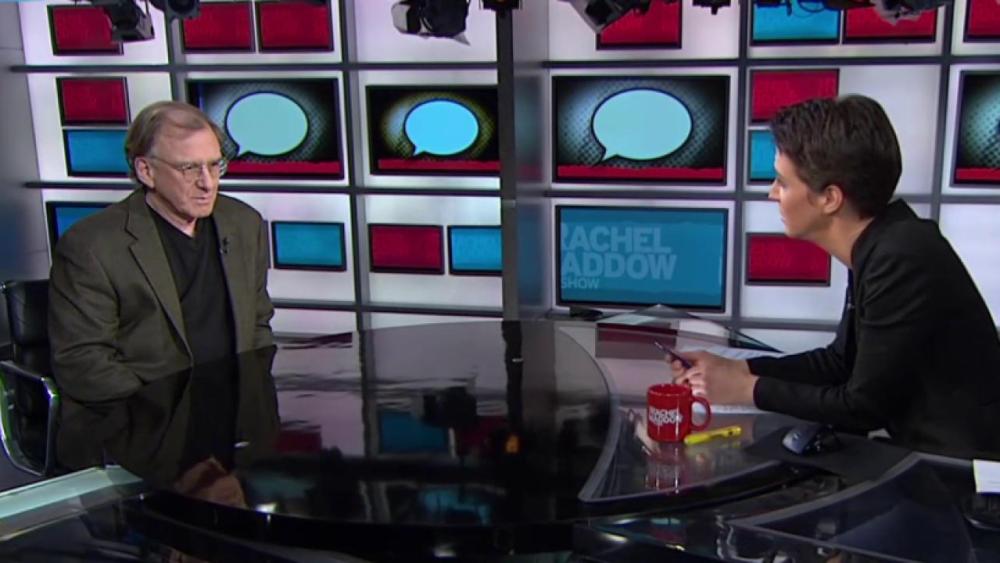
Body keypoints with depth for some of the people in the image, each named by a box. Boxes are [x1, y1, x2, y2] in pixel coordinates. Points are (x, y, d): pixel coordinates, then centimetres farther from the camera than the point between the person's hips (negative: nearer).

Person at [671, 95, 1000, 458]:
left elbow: (864, 407, -18)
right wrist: (733, 368, 7)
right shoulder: (876, 249, 3)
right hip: (923, 448, 7)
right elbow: (842, 362, 14)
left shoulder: (902, 260, -24)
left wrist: (749, 389, -8)